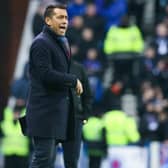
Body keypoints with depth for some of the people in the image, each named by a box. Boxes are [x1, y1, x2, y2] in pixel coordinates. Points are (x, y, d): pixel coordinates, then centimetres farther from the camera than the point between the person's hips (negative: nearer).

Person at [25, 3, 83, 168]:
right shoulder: (41, 43, -11)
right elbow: (46, 74, -19)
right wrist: (74, 80, -12)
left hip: (56, 110, 10)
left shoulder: (60, 42, 19)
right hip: (45, 111, -10)